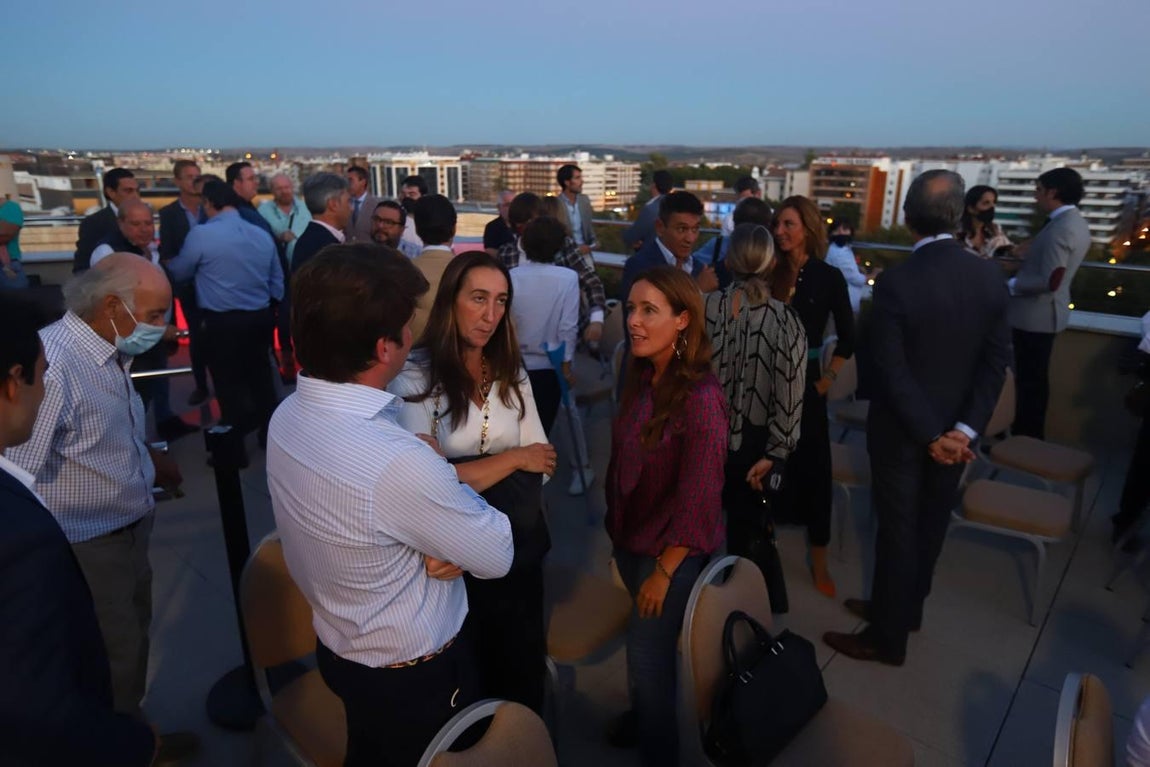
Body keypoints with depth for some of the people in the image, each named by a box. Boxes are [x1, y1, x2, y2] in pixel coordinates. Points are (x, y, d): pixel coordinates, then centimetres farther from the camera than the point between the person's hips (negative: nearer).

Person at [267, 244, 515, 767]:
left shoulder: (289, 416, -12)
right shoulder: (398, 464, -40)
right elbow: (496, 556, -23)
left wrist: (446, 545, -18)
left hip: (339, 647, 7)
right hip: (415, 675, -6)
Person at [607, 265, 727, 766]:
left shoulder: (700, 397, -26)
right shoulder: (639, 378, -4)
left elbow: (698, 499, -22)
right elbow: (622, 462, 4)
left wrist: (664, 571, -14)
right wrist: (617, 536, 9)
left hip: (671, 553, -6)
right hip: (630, 542, 6)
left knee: (647, 661, 9)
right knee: (644, 648, 25)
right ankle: (643, 719, 51)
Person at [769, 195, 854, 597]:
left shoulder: (828, 277, -4)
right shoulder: (769, 271, 0)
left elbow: (847, 339, 2)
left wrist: (827, 379, -1)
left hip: (804, 384, -2)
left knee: (812, 467, 5)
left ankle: (819, 561, 19)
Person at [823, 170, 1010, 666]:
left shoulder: (896, 281, -21)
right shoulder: (990, 276, -5)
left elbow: (892, 370, -22)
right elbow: (997, 361, -6)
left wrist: (932, 435, -15)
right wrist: (965, 429, -9)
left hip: (904, 429, -5)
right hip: (954, 426, 5)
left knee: (898, 530, 7)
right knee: (930, 525, 20)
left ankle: (887, 637, 23)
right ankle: (904, 610, 40)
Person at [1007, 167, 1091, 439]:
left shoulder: (1060, 228, -22)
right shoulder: (1076, 222, 10)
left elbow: (1049, 281, -28)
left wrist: (1010, 285, -16)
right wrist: (1030, 255, 11)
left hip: (1036, 315, -10)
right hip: (1046, 313, 10)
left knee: (1029, 381, 0)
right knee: (1036, 379, 19)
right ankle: (1032, 436, 30)